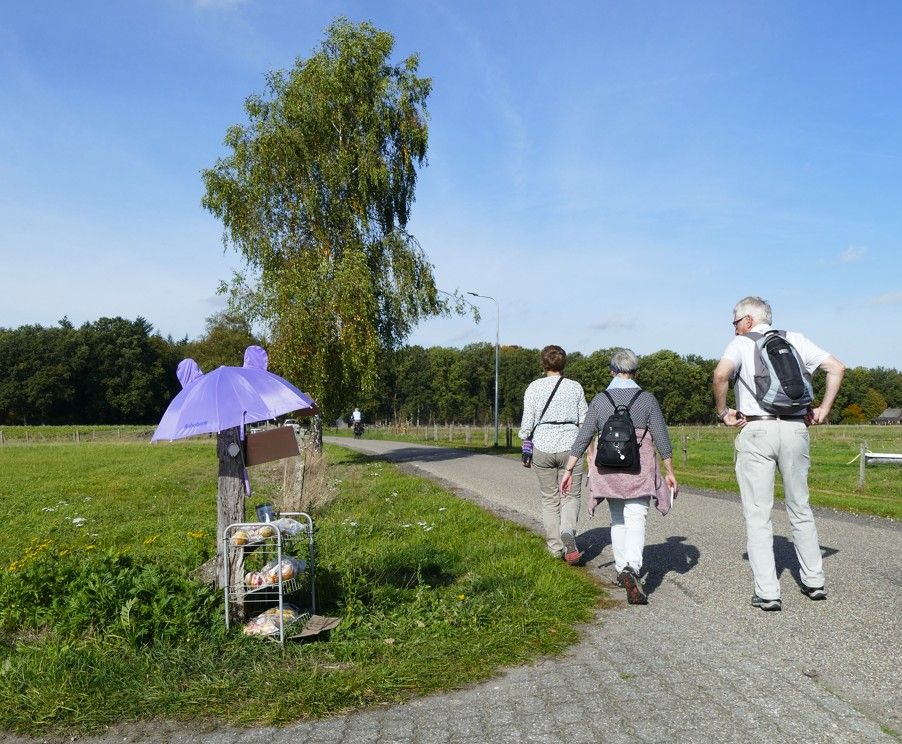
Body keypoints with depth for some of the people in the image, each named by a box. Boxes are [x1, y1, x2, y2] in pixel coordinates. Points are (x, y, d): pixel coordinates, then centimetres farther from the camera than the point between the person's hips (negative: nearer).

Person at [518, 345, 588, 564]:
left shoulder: (534, 387, -1)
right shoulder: (575, 387, 2)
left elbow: (527, 422, -3)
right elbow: (585, 422, 4)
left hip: (542, 447, 0)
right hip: (569, 446, 0)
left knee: (549, 499, 13)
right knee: (570, 496, 9)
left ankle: (555, 547, 15)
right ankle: (568, 531, -19)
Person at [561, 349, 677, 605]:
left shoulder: (599, 400, 2)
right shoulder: (647, 399, -2)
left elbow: (582, 439, 1)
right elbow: (662, 439, 0)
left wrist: (569, 471, 6)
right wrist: (670, 472, 9)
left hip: (608, 468, 2)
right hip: (638, 468, -2)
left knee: (617, 520, 19)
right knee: (636, 519, -5)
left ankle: (621, 568, 26)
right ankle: (632, 569, -26)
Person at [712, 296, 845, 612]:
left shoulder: (742, 343, -1)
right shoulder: (795, 340, 13)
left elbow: (721, 373, -20)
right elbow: (836, 367, 8)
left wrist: (722, 411, -7)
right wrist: (824, 409, 10)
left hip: (756, 430, -4)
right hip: (795, 429, 4)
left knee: (758, 515, 1)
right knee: (800, 509, 18)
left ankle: (767, 592, 0)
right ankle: (815, 581, 25)